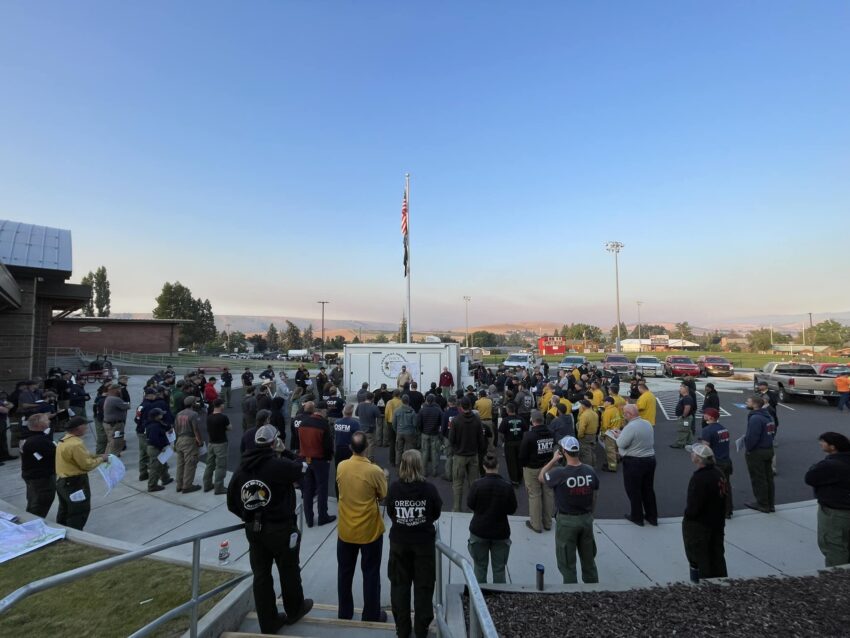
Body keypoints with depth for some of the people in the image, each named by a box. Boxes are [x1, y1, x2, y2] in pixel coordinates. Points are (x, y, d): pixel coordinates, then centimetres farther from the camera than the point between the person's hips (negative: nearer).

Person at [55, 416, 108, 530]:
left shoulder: (65, 440, 5)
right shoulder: (76, 444, -26)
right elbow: (87, 465, -21)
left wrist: (97, 456, 6)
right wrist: (101, 459, -7)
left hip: (62, 481, 10)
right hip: (74, 483, -10)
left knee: (65, 511, 25)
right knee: (79, 513, 3)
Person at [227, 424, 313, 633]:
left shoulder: (241, 469, 0)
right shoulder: (278, 465, -23)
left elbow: (232, 503, 5)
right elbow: (301, 469, -8)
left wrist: (250, 518, 16)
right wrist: (285, 452, 1)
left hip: (253, 530, 5)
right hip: (281, 528, -5)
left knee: (261, 575, 16)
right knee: (289, 571, 17)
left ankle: (268, 623, 29)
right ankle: (295, 610, 38)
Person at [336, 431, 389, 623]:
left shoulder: (341, 467, -10)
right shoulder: (375, 471, -21)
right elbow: (384, 498, -8)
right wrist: (384, 479, 9)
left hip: (345, 530, 3)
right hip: (370, 530, -3)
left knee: (345, 572, 20)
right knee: (371, 574, 14)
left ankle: (344, 613, 35)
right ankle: (371, 615, 26)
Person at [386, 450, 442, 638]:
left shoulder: (394, 488, -16)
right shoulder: (429, 489, -18)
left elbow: (390, 513, -3)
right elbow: (436, 514, -4)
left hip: (399, 542, 1)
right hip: (424, 542, -1)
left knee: (399, 585, 18)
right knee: (423, 587, 15)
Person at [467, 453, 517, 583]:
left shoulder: (477, 484, -16)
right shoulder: (507, 486, -13)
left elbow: (470, 506, -5)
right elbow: (512, 510, -4)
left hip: (479, 531, 0)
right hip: (500, 532, 1)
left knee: (480, 567, 16)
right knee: (499, 568, 14)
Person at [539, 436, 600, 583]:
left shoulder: (560, 473, -24)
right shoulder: (590, 471, -10)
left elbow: (541, 478, -4)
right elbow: (594, 496, 3)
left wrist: (553, 460, -1)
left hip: (567, 521, -4)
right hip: (586, 518, 5)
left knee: (567, 562, 13)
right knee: (588, 559, 24)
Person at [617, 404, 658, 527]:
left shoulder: (630, 427, -23)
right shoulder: (648, 423, 3)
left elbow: (621, 444, -20)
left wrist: (619, 436, 2)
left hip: (634, 462, -8)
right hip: (650, 459, 8)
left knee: (634, 490, 8)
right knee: (648, 489, 18)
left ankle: (637, 517, 19)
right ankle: (652, 516, 28)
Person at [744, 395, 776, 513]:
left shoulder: (755, 418, -25)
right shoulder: (767, 416, 8)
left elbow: (752, 437, -28)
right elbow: (771, 432, 15)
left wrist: (748, 448, -11)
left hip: (756, 452, -10)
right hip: (769, 450, 10)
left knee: (758, 479, 4)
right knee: (768, 478, 17)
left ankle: (763, 504, 15)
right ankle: (770, 504, 27)